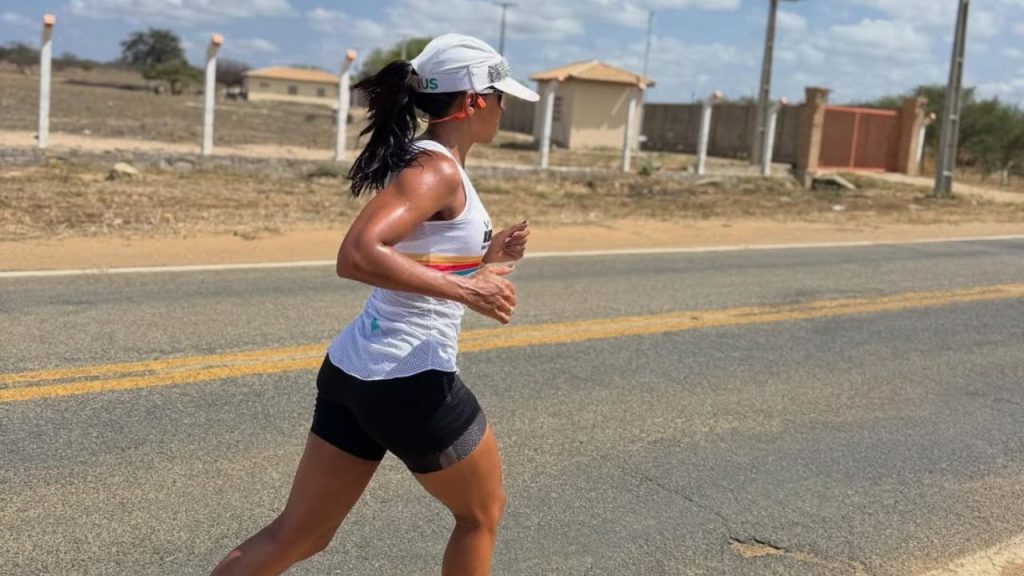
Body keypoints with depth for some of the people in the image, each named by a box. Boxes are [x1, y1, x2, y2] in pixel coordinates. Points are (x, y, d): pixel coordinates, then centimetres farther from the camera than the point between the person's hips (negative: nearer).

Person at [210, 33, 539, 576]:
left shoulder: (423, 162, 12)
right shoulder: (438, 170, -16)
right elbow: (358, 256, -31)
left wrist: (484, 257, 10)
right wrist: (466, 291, -27)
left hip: (355, 368, 9)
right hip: (409, 382, -9)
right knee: (482, 512, 17)